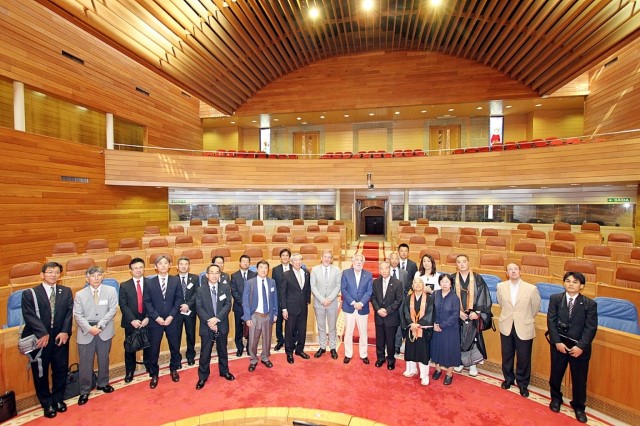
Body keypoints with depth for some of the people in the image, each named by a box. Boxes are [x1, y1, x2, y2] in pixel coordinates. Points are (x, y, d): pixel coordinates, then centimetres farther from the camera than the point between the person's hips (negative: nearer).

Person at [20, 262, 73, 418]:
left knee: (61, 370, 12)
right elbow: (29, 316, -11)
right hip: (39, 339, -2)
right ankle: (47, 403, 30)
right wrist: (43, 333, -20)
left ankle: (58, 399, 33)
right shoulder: (29, 294, -4)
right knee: (40, 373, 12)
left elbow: (69, 312, -1)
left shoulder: (66, 291, 4)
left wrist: (65, 331, -12)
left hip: (60, 337, 2)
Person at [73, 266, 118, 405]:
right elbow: (77, 315, -5)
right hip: (86, 332, 0)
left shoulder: (111, 291, -4)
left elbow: (112, 310, -9)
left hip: (105, 331, 1)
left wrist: (100, 325, -17)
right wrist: (89, 328, -18)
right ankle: (84, 391, 23)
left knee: (104, 360, 15)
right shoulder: (80, 294, -2)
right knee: (85, 363, 5)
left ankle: (102, 383, 35)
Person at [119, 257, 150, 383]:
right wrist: (132, 320, -15)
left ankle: (149, 367, 33)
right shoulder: (124, 286, -1)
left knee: (148, 346, 12)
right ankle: (129, 371, 31)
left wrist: (147, 318, -13)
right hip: (131, 322, 0)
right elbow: (123, 305, -6)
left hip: (147, 321, 0)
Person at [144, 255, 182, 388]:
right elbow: (147, 302, -2)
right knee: (154, 349, 8)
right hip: (155, 321, 0)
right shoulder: (150, 282, -1)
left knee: (175, 346, 11)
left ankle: (174, 369, 34)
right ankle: (154, 374, 28)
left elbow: (179, 299, -2)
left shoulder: (176, 280, -1)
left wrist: (171, 316, -11)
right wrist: (156, 317, -11)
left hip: (172, 320, 1)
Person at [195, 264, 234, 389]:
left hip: (222, 325, 1)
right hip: (206, 326, -1)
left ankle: (224, 371, 36)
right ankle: (203, 376, 27)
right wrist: (209, 321, -19)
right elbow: (199, 308, -9)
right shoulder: (200, 290, -3)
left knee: (222, 350, 17)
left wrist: (217, 319, -20)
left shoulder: (226, 288, -2)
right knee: (205, 352, 9)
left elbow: (228, 306, -9)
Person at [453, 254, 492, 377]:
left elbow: (483, 296, -5)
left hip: (473, 315, 0)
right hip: (458, 315, 1)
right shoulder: (453, 279, -3)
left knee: (473, 338, 8)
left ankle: (472, 364, 23)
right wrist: (458, 311, -11)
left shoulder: (477, 278, -4)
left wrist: (477, 312, -13)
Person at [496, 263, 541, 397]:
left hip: (524, 328, -2)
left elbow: (536, 307, 3)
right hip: (506, 327, 2)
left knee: (523, 358, 10)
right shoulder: (501, 287, -5)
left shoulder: (531, 288, -13)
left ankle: (522, 384, 31)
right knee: (507, 356, 16)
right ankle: (508, 379, 37)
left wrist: (526, 319, 12)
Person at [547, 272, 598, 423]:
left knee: (579, 378, 12)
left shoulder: (590, 304, -6)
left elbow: (591, 328, -8)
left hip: (579, 347, 0)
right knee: (556, 374, 14)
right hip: (559, 344, 1)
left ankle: (579, 406, 34)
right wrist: (557, 342, -13)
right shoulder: (555, 299, -4)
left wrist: (580, 346, -16)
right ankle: (556, 399, 37)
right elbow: (551, 321, -6)